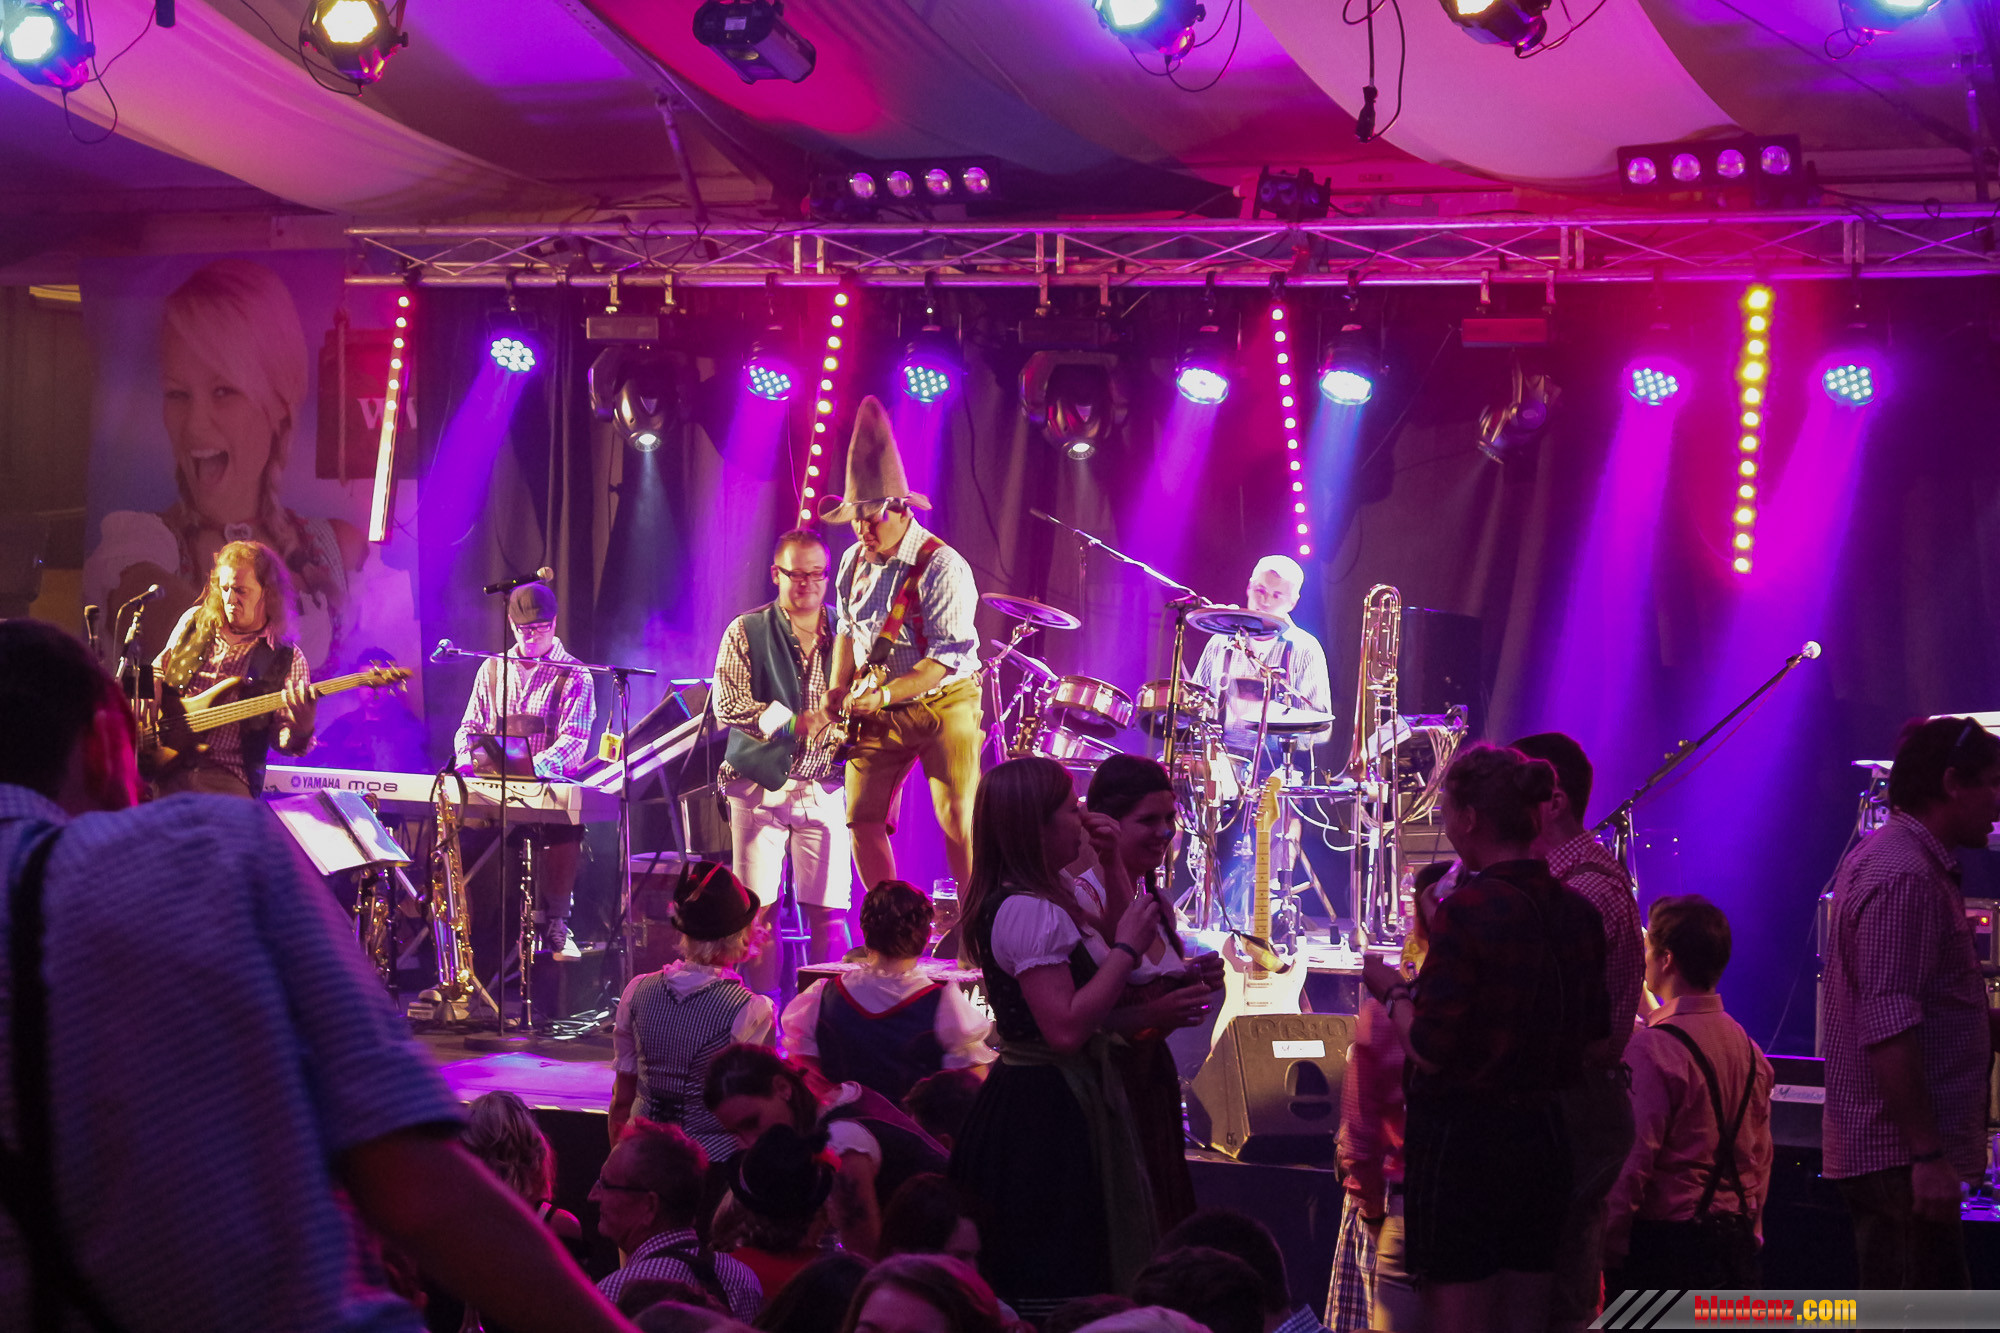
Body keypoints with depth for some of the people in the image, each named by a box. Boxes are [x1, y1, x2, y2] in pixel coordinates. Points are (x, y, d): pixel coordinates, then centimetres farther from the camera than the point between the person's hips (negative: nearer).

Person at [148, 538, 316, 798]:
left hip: (225, 778, -3)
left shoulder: (287, 658, 4)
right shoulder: (194, 622, 15)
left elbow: (281, 739, 2)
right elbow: (159, 669, 31)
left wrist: (300, 732, -21)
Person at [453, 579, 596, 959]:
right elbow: (470, 726, 19)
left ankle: (555, 923, -22)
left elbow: (573, 739, -10)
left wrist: (535, 767, -29)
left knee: (562, 826, -37)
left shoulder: (573, 676, 2)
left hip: (550, 785, -3)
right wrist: (467, 759, -6)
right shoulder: (492, 670, 16)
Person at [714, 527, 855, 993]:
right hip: (761, 788, -2)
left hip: (824, 790, 2)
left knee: (829, 912, -4)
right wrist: (793, 723, -18)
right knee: (759, 910, -3)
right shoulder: (747, 632, 4)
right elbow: (727, 705, -7)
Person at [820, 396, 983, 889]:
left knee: (959, 823, -9)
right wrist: (840, 688, 4)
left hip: (942, 704, -6)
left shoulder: (942, 567, -17)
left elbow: (948, 657, -22)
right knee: (862, 817, 0)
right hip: (878, 713, 6)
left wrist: (883, 694, -28)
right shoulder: (855, 561, 5)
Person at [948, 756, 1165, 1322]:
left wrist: (1115, 867, 14)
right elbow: (1066, 1029, -27)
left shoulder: (1042, 901, 12)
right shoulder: (1030, 913, -21)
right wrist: (1127, 948, -21)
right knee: (1053, 1292, -5)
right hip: (1048, 1110, -11)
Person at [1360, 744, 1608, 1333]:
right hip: (1543, 1135, 7)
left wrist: (1393, 992, 1)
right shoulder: (1579, 914, 4)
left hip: (1461, 1137, -7)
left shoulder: (1467, 911, -16)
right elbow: (1594, 1038, 14)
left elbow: (1430, 1052, -18)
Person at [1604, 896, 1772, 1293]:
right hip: (1737, 1242, 8)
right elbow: (1761, 1157, 16)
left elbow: (1633, 1159, -17)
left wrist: (1609, 1249, -11)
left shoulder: (1653, 1047, -15)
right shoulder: (1747, 1047, 10)